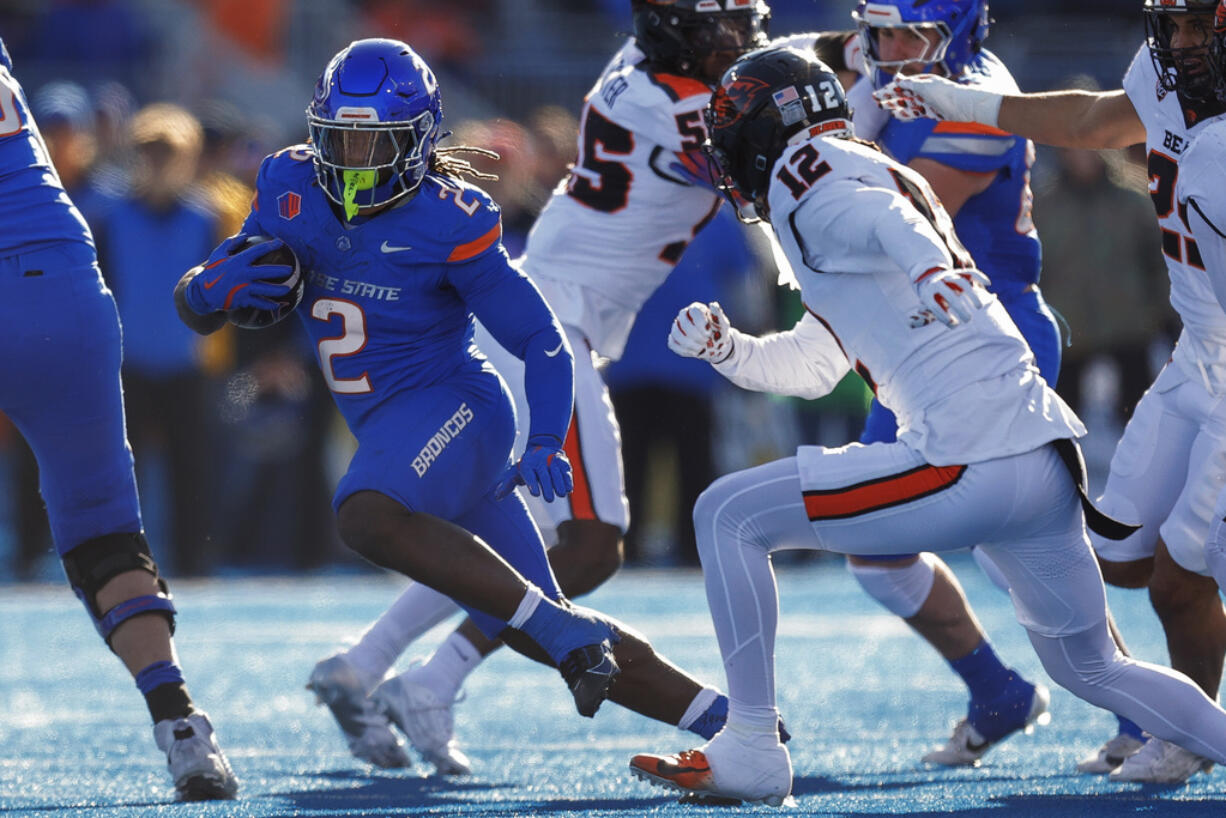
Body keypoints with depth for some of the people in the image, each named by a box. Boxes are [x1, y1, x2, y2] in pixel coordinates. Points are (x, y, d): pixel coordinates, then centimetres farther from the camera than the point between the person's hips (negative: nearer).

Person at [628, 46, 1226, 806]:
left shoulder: (808, 173, 0)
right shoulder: (873, 177, 28)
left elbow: (885, 219, -24)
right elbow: (811, 365, 35)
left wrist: (931, 269, -44)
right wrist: (728, 349, 20)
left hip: (968, 466, -9)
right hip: (1048, 455, 9)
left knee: (728, 516, -3)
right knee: (1092, 670, 24)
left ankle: (750, 751, -4)